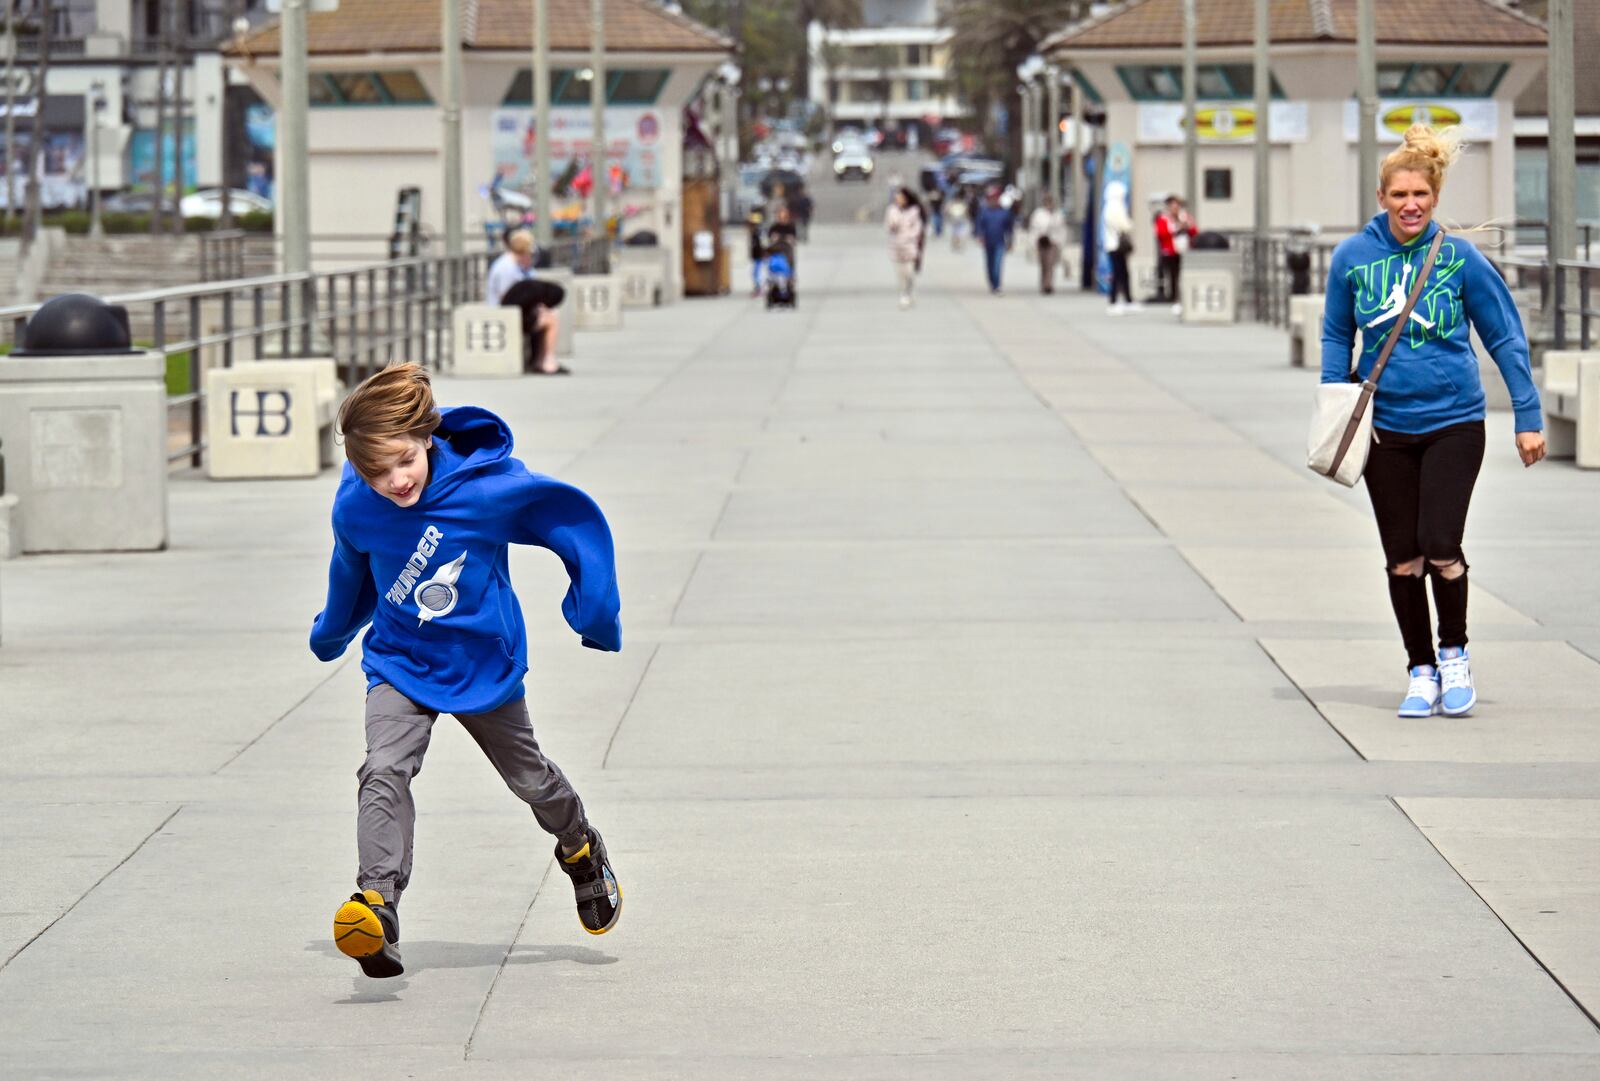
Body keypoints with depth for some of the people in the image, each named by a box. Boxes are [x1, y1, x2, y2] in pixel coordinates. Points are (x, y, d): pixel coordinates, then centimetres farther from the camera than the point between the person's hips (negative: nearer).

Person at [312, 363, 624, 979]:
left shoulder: (491, 484, -25)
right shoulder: (355, 510, -14)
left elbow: (578, 523, -12)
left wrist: (597, 617, -7)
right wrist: (331, 634, 27)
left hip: (484, 664, -1)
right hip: (400, 664, 1)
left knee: (528, 775, 17)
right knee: (384, 771, -23)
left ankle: (581, 851, 48)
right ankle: (377, 903, -33)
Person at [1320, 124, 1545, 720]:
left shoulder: (1460, 258, -6)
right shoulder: (1353, 257, -2)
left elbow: (1506, 337, 1)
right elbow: (1336, 336, 12)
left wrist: (1527, 417, 0)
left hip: (1453, 421, -2)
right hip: (1384, 427, 2)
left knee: (1441, 546, -12)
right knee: (1402, 557, 5)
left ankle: (1454, 653, 13)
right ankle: (1421, 671, 20)